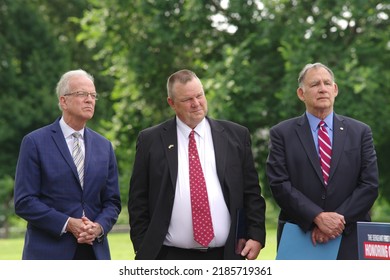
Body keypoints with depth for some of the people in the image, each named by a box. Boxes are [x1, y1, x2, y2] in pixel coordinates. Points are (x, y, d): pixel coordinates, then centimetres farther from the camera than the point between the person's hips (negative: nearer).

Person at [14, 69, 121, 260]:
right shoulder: (35, 142, -1)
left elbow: (112, 201, 13)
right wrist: (67, 224, -15)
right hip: (49, 254, -4)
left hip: (95, 251, 4)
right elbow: (24, 202, -6)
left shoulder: (104, 147, 13)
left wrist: (99, 227, -8)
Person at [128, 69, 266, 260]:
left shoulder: (236, 136, 8)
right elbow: (138, 201, 6)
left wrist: (256, 235, -1)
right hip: (170, 258, -1)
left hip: (224, 257, 1)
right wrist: (143, 250, -1)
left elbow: (251, 192, 9)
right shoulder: (151, 140, 5)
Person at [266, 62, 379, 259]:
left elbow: (369, 184, 3)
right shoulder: (281, 134, 5)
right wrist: (318, 217, -14)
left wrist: (339, 220, -10)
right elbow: (279, 184, -4)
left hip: (349, 241, 1)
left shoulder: (360, 132, 9)